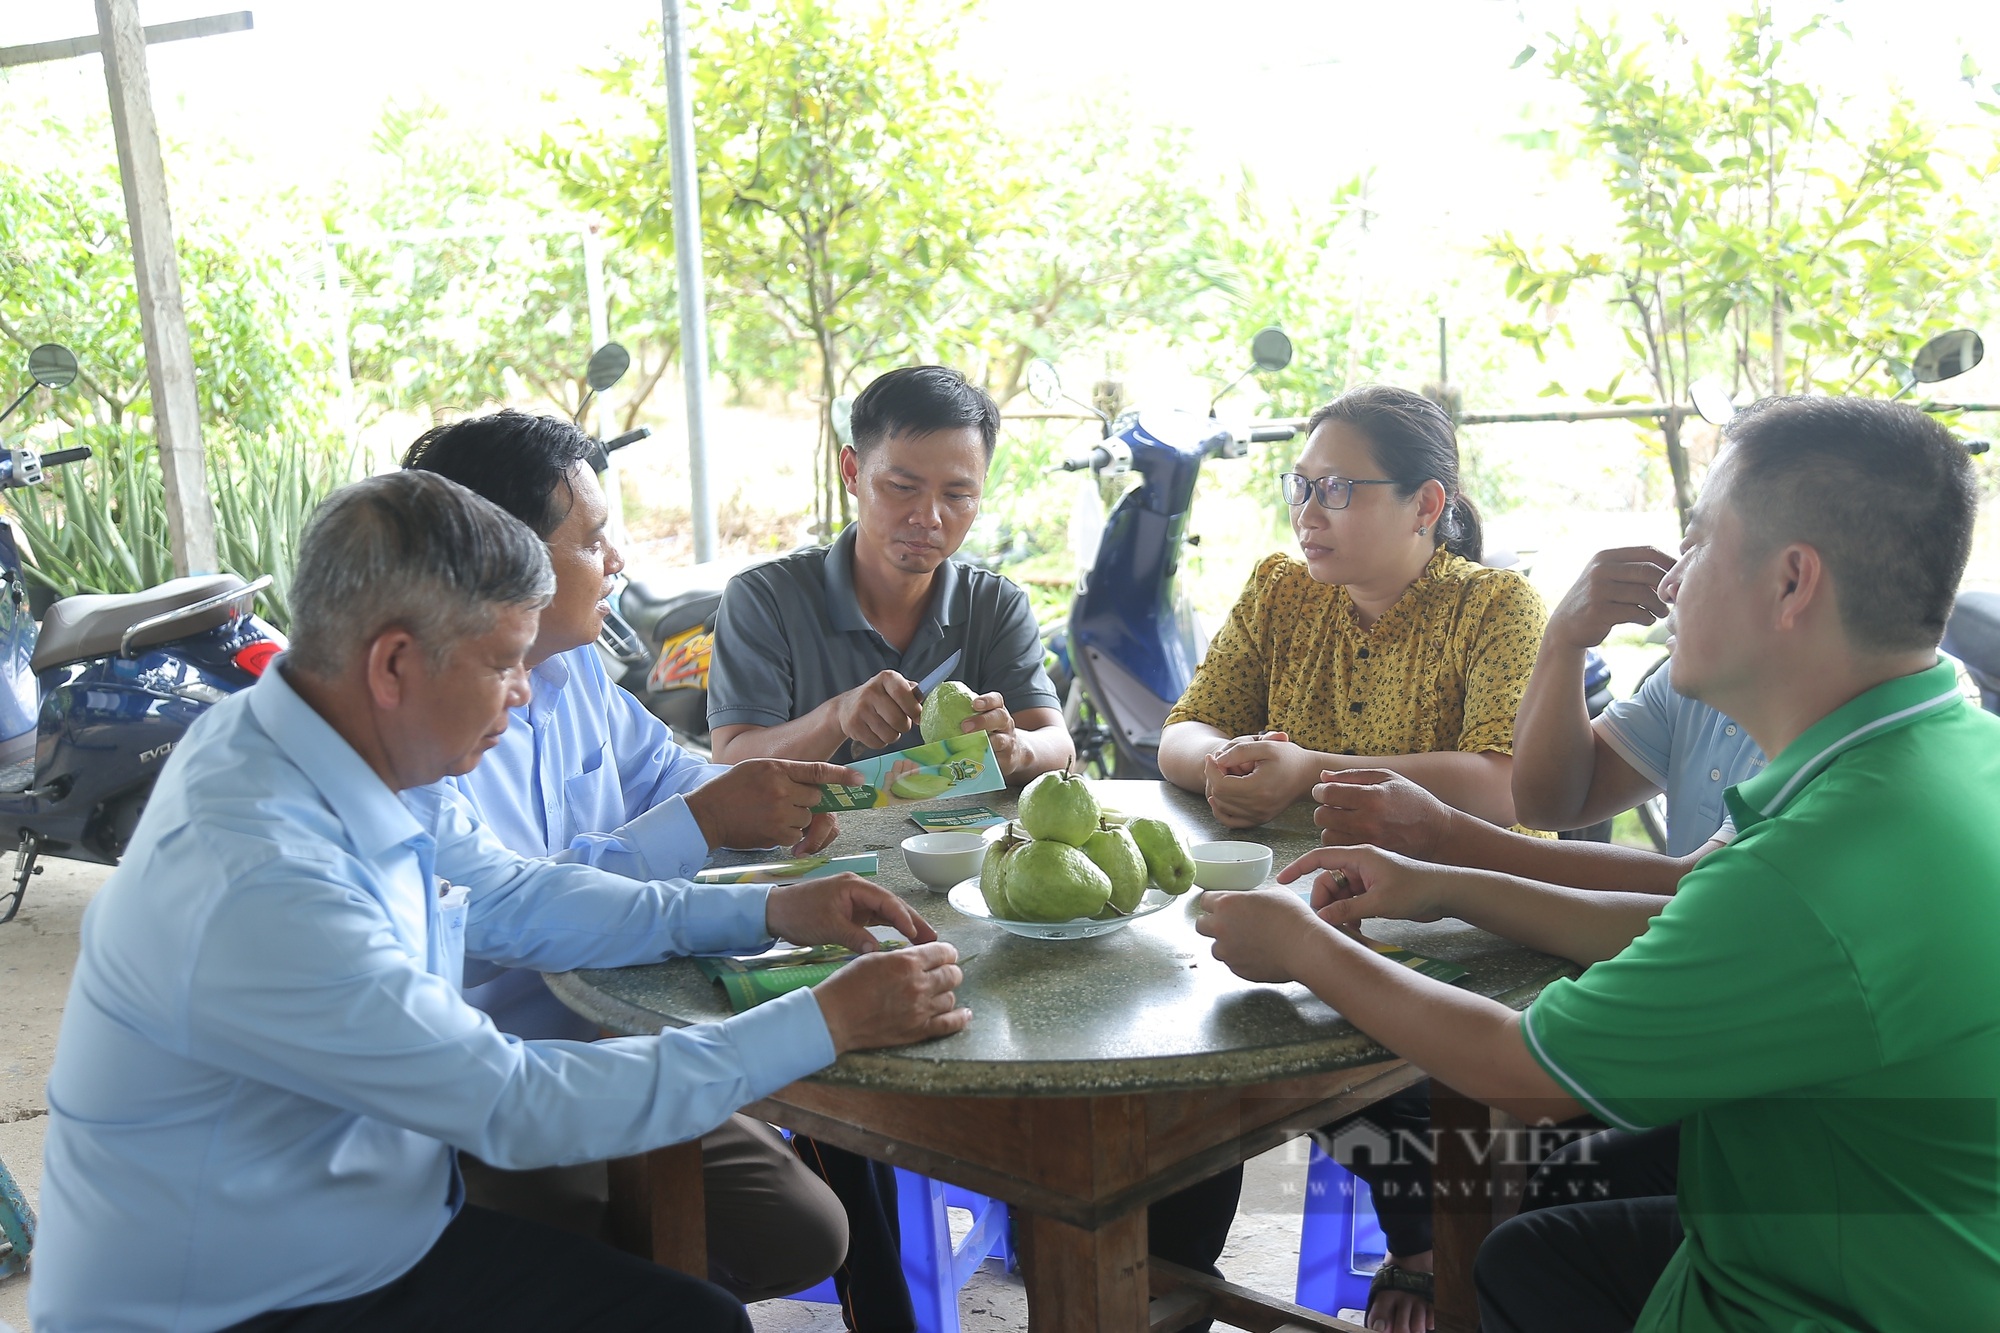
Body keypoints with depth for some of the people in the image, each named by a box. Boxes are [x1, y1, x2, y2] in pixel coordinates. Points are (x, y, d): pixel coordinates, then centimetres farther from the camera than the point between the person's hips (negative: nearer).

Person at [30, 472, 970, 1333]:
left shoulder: (377, 763, -5)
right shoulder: (258, 889, -32)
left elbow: (512, 897, 12)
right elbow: (517, 1106, -27)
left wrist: (764, 913, 3)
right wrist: (824, 1025, -23)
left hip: (373, 1233, 8)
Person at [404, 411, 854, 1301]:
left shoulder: (573, 669, 6)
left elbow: (658, 769, 21)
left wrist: (766, 803, -2)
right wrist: (701, 823, -31)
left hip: (603, 1052, 9)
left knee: (804, 1234, 3)